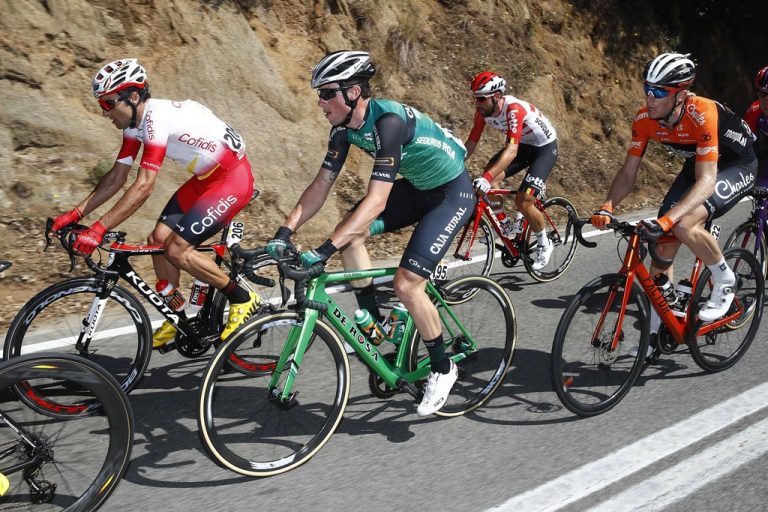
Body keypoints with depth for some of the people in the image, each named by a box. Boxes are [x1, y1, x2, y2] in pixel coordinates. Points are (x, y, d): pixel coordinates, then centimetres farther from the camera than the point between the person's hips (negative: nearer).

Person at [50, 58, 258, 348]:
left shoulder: (157, 117, -26)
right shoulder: (134, 122, 2)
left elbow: (143, 187, -32)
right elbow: (116, 178, 7)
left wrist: (98, 229, -33)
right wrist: (75, 214, 1)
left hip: (234, 178, -9)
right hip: (206, 178, 9)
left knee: (177, 249, -15)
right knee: (158, 239, 3)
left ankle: (242, 299, 3)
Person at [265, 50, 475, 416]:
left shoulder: (388, 121, -33)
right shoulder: (344, 126, -7)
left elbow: (376, 201, -39)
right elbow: (321, 184, -4)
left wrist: (323, 251, -43)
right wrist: (285, 231, -15)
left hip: (452, 192, -8)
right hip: (416, 186, 8)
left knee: (406, 284, -17)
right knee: (350, 231, -6)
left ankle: (442, 369, 6)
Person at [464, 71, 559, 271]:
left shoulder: (513, 108, -36)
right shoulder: (483, 111, -14)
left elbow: (511, 150, -45)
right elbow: (471, 144, -9)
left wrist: (487, 177, -55)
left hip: (545, 146, -7)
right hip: (523, 144, 7)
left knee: (523, 201, -17)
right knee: (489, 179, -17)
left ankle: (544, 244, 7)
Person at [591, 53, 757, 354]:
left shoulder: (702, 114, -35)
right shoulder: (645, 119, -18)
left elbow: (706, 181, -41)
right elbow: (628, 172, -12)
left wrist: (666, 219, -53)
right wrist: (607, 207, -30)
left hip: (738, 165, -6)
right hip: (697, 164, 6)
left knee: (683, 226, -32)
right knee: (662, 245, -1)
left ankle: (724, 279, -1)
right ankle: (656, 332, 13)